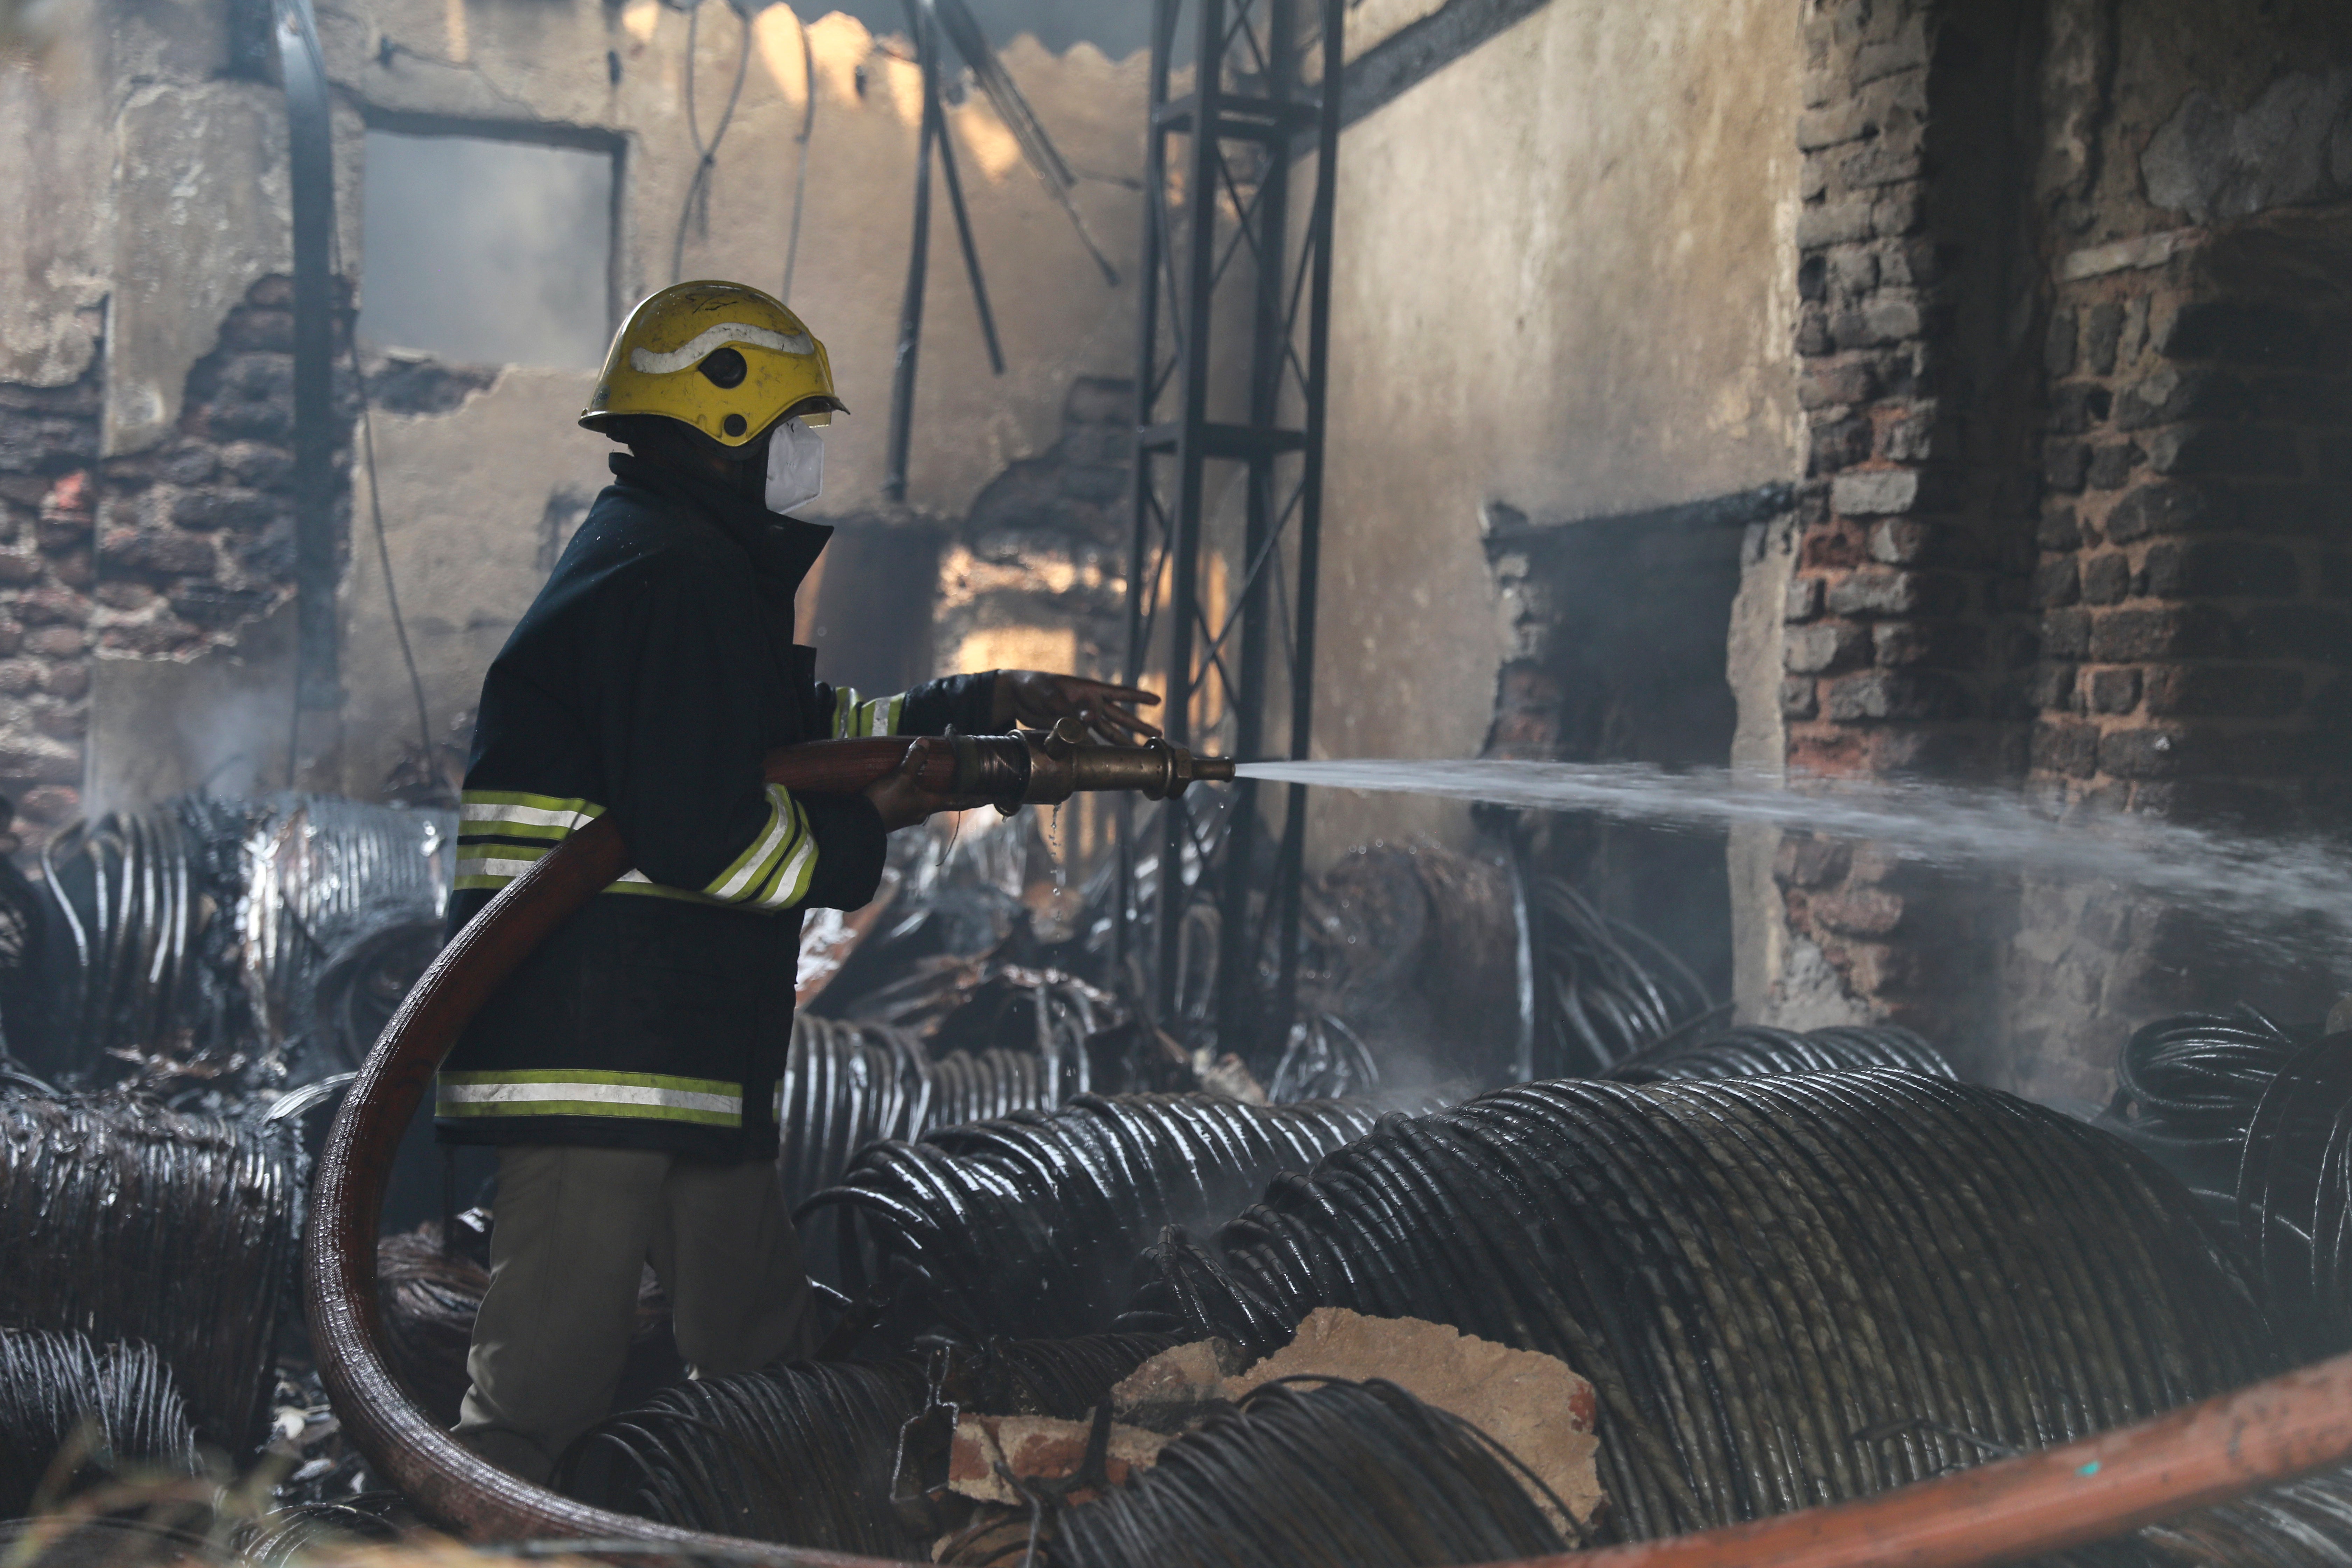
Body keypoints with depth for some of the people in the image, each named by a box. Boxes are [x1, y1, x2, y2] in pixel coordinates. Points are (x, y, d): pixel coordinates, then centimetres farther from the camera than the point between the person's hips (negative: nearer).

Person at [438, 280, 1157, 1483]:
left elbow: (807, 729, 26)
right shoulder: (681, 576, -15)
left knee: (768, 1364, 19)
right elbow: (699, 832, -24)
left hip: (683, 1061, 11)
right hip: (595, 1067, -11)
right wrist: (862, 831, -7)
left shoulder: (678, 558, 19)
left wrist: (1000, 702, 20)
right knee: (541, 1394, -9)